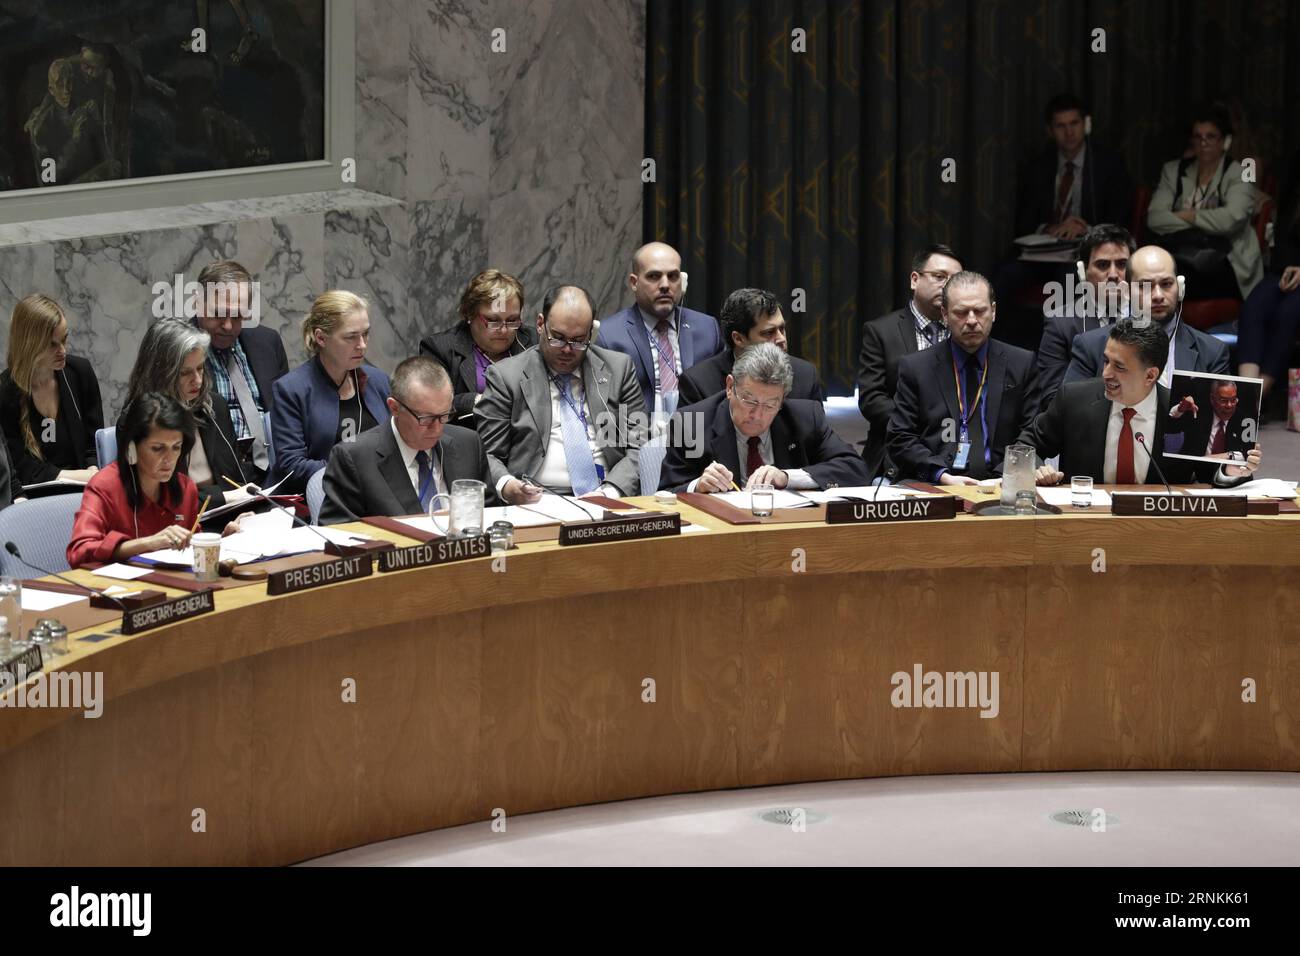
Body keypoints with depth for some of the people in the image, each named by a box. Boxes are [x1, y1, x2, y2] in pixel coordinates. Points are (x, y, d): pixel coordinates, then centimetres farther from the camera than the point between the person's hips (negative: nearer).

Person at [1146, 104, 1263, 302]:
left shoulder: (1238, 175, 4)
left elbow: (1231, 219, -15)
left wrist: (1188, 216, -3)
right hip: (1179, 256, 3)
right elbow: (1154, 218, 1)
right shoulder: (1174, 171, 15)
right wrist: (1204, 222, -7)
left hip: (1227, 263, -3)